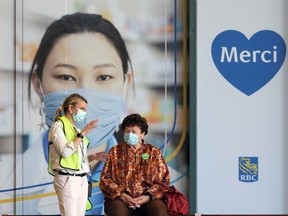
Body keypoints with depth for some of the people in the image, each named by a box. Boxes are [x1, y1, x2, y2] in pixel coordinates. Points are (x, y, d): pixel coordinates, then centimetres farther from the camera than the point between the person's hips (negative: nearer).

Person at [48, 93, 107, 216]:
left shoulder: (76, 129, 18)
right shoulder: (58, 126, -3)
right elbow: (65, 152, -18)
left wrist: (94, 157, 3)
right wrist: (83, 133, -13)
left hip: (82, 179, 7)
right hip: (67, 179, -7)